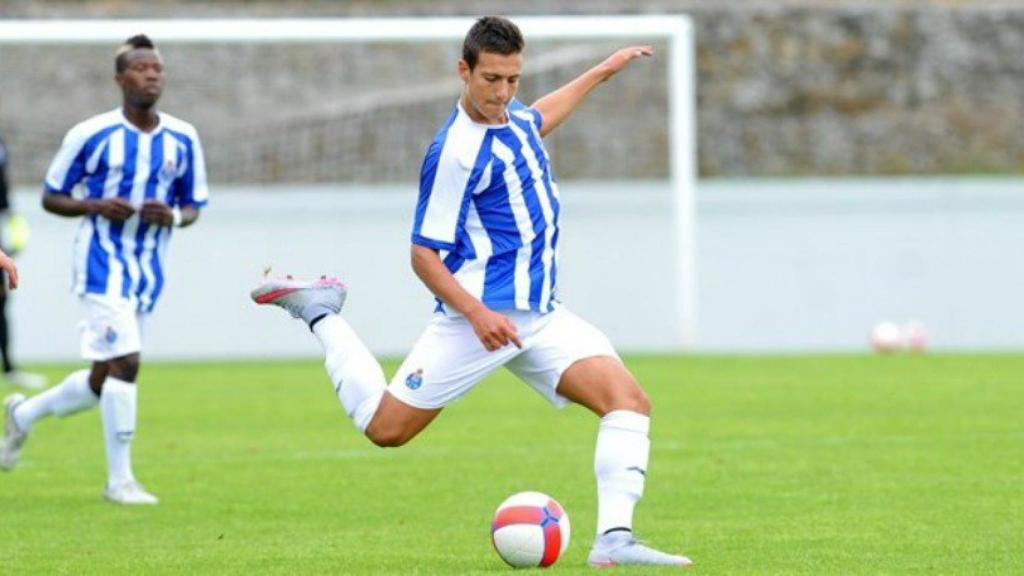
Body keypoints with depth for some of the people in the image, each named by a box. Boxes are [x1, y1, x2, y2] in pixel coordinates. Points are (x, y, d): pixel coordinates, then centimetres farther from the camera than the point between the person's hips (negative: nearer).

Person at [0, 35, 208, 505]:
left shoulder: (183, 139, 5)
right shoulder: (91, 135, -7)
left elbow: (194, 206, 14)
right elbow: (51, 197, 1)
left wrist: (174, 217, -10)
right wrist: (96, 207, -18)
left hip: (148, 272, 5)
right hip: (102, 265, -5)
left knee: (103, 381, 11)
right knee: (125, 361, -19)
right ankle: (119, 479, -10)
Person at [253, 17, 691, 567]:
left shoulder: (512, 117, 8)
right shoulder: (457, 151, -19)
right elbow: (424, 254, -17)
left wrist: (603, 71, 40)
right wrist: (477, 314, -28)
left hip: (540, 314, 7)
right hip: (481, 315, -7)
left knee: (629, 399, -12)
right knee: (386, 428, 0)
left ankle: (614, 538, -19)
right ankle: (320, 311, 20)